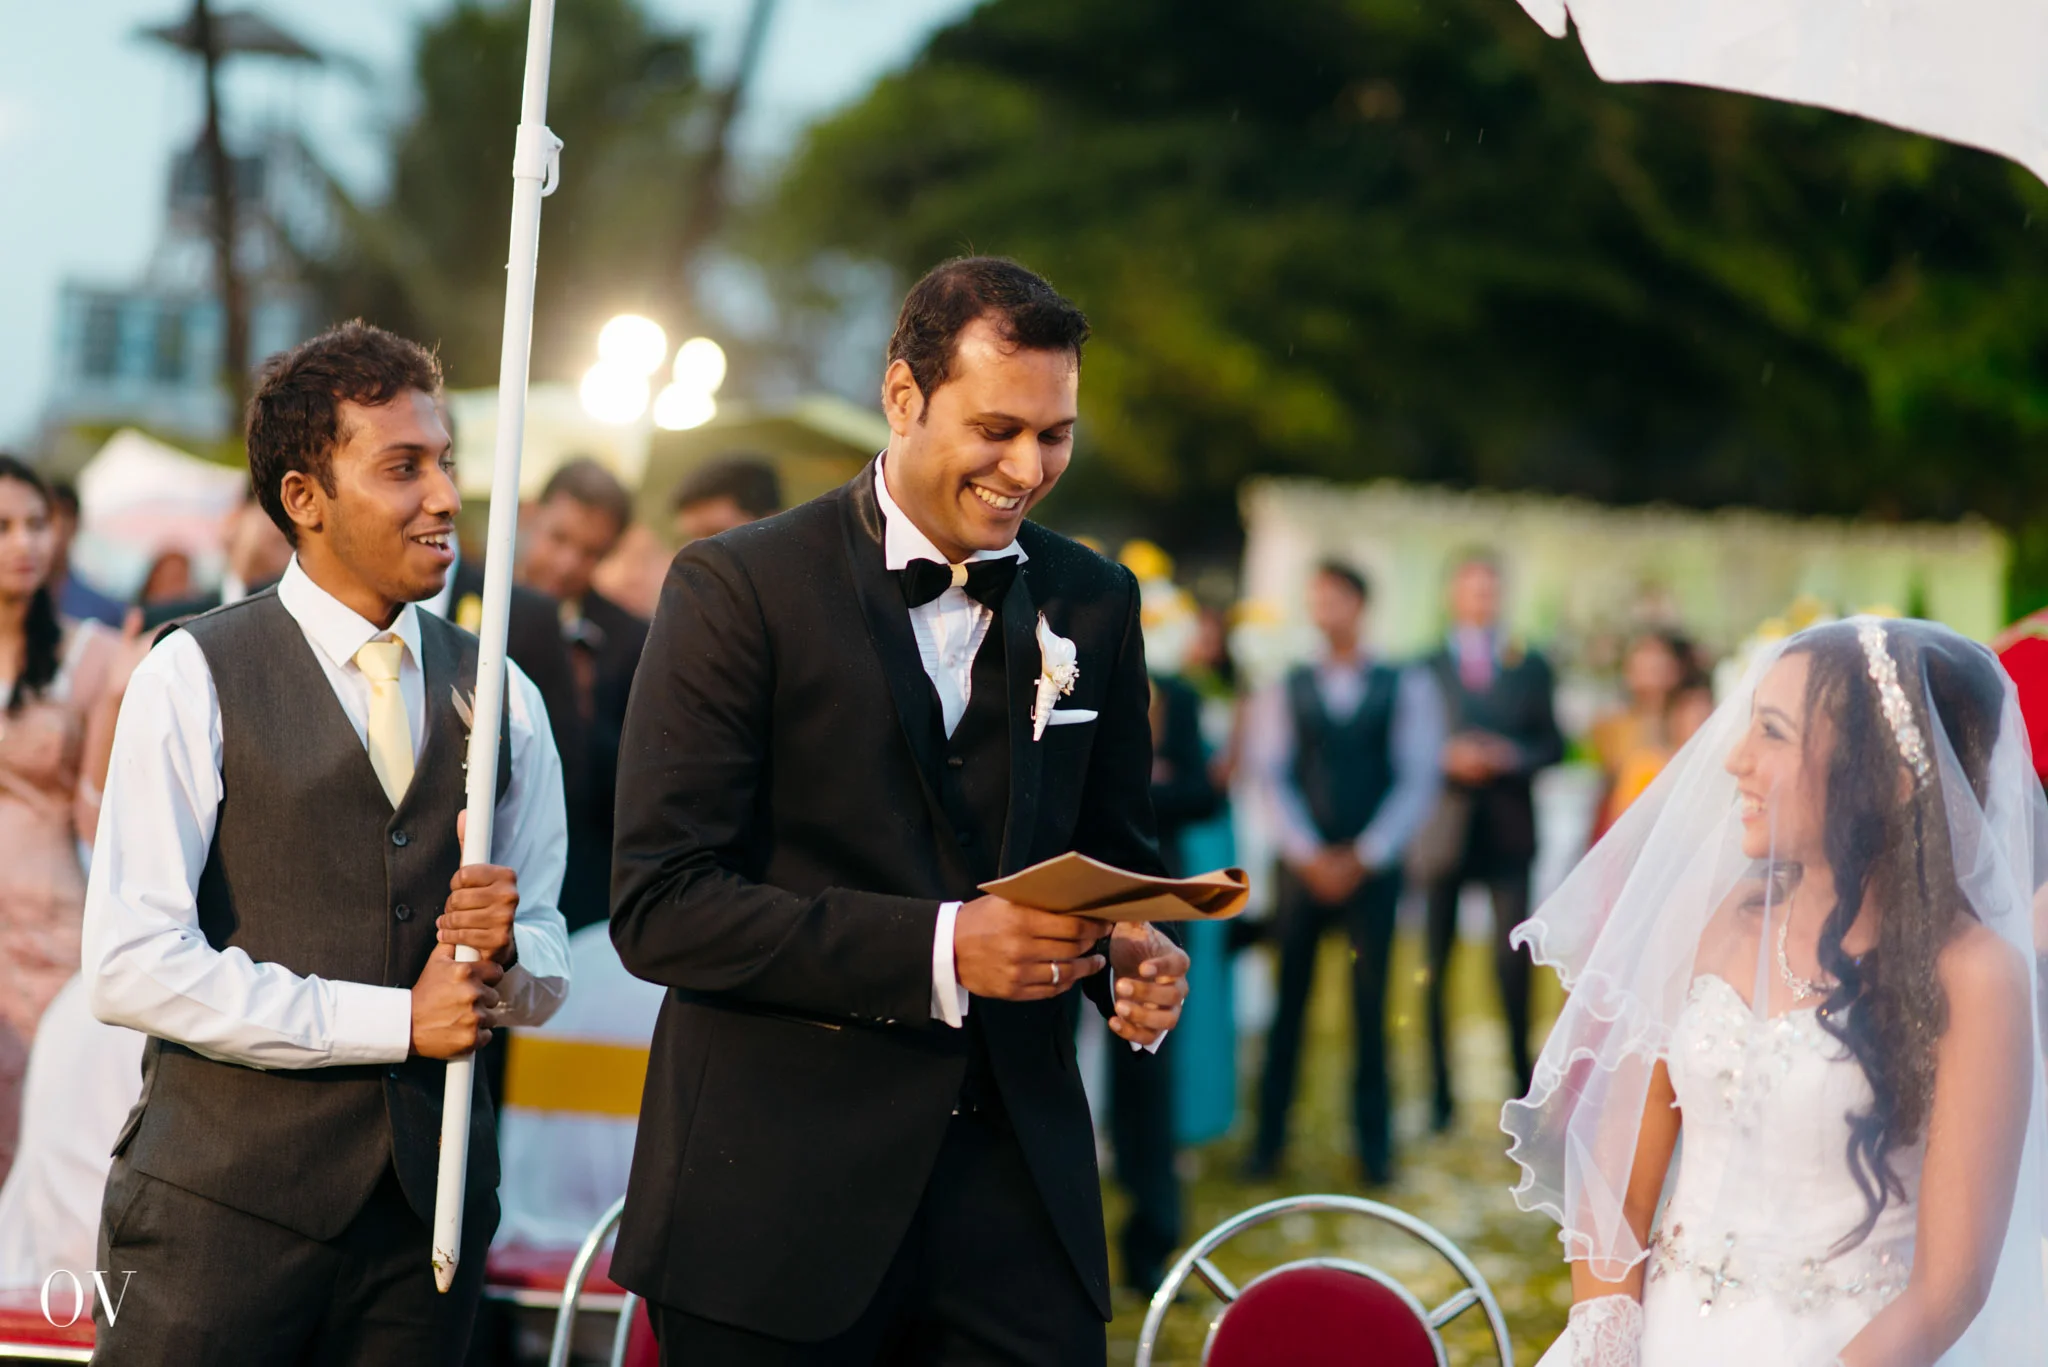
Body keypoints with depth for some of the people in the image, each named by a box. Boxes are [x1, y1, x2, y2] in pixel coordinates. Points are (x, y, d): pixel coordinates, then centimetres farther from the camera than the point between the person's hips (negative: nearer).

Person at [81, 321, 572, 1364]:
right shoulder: (195, 680, -3)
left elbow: (544, 980, 16)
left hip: (429, 1190, 4)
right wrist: (394, 1019, -13)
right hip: (226, 1193, -4)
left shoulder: (498, 698, 13)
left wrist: (505, 950, -9)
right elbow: (131, 964, -13)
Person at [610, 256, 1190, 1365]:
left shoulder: (1093, 605, 10)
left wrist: (1135, 960, -5)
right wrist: (938, 948, -19)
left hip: (1015, 1181, 4)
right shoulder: (740, 588, -5)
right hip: (778, 1190, -3)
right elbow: (659, 906, -12)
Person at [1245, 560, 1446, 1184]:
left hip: (1372, 867, -1)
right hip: (1304, 866, 1)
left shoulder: (1406, 688, 4)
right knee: (1289, 998, 1)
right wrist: (1309, 854, -10)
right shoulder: (1288, 688, 9)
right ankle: (1269, 1138, 7)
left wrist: (1364, 856, -10)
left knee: (1371, 1004, 1)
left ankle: (1374, 1144, 8)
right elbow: (1274, 775, 2)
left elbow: (1418, 780, -2)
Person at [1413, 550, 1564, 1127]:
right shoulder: (1424, 668, 7)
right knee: (1435, 960, 0)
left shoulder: (1531, 667, 12)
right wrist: (1448, 759, -13)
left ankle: (1523, 1075, 3)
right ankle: (1440, 1090, 7)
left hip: (1508, 826, 0)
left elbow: (1552, 744, 9)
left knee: (1513, 958, -9)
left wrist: (1509, 756, -10)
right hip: (1443, 831, 0)